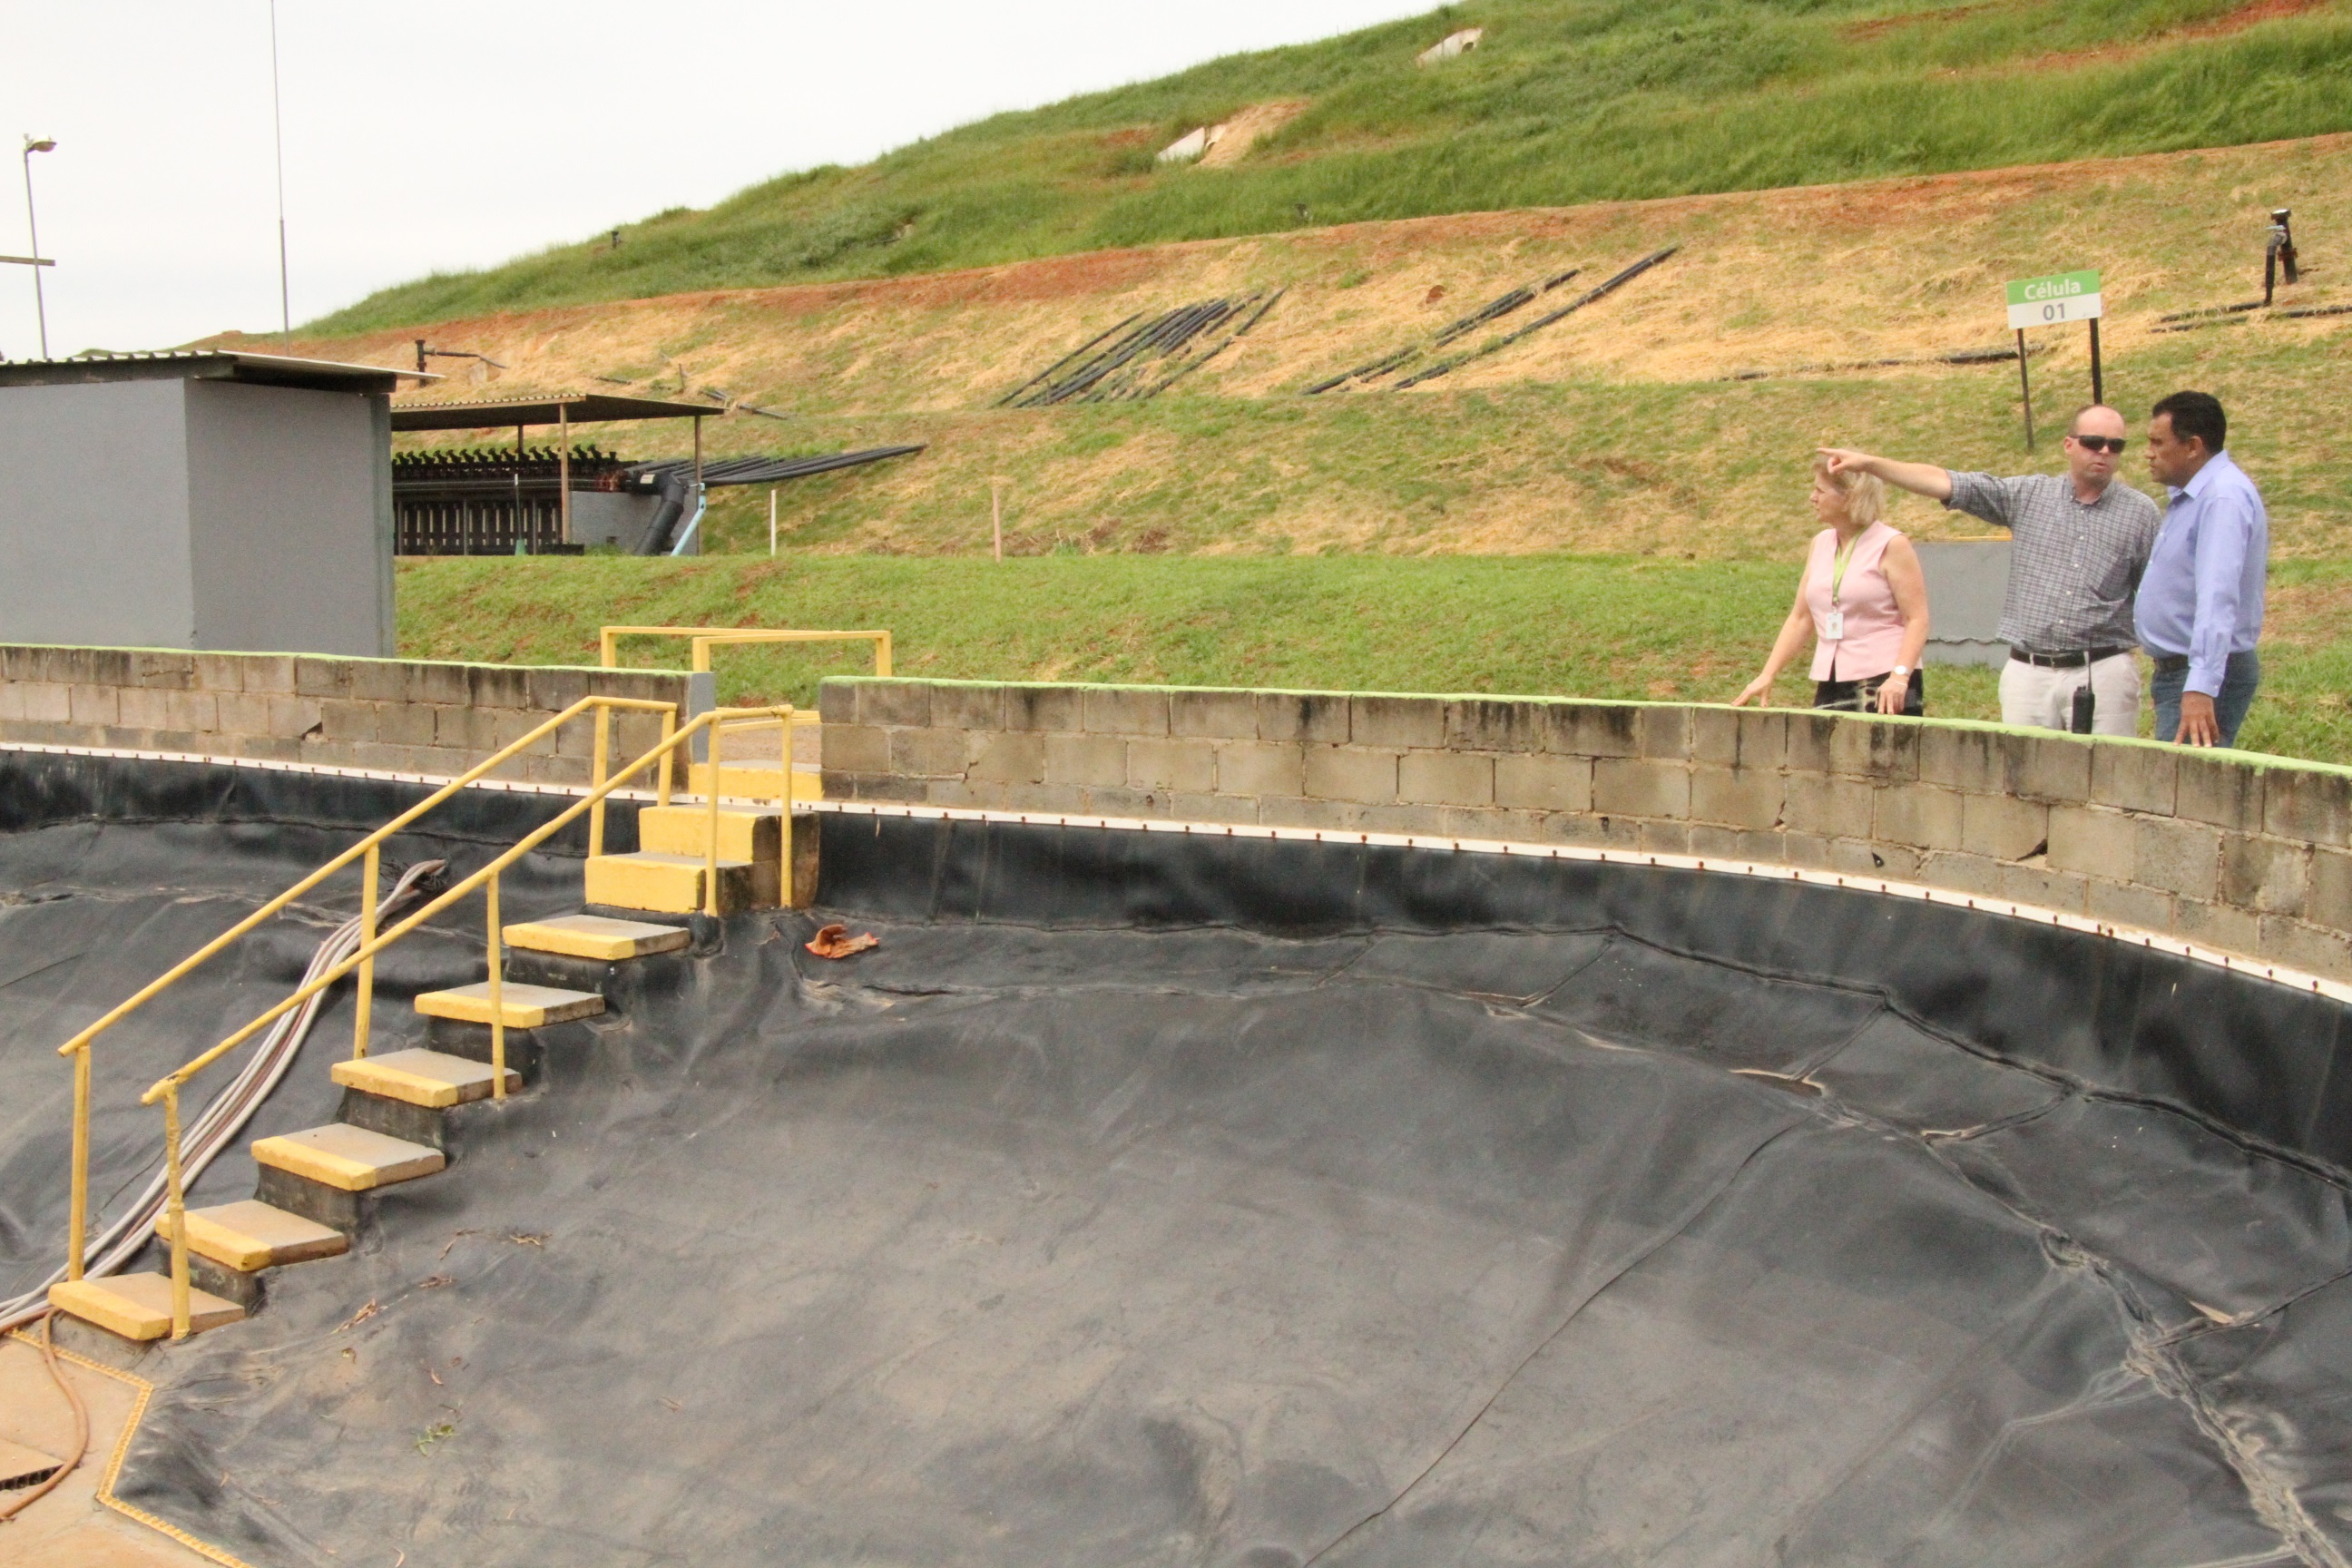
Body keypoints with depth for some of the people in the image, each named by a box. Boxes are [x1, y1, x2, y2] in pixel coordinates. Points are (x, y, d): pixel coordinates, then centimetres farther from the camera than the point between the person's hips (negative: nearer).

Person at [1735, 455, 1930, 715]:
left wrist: (1899, 676, -24)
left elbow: (1918, 619, -11)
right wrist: (1767, 676, 9)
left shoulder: (1890, 546, -5)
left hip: (1884, 688, -6)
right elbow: (1800, 618, 16)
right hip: (1830, 688, 6)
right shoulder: (1820, 544, 14)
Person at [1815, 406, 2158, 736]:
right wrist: (1869, 463, -4)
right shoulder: (2028, 495, 9)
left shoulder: (2140, 513, 6)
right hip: (2028, 672, 2)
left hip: (2102, 674, -1)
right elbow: (1947, 484, 4)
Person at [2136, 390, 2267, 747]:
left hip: (2206, 677, -10)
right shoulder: (2191, 495, 14)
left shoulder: (2223, 499, -20)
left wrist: (2201, 689, -37)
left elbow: (2218, 598, -30)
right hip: (2175, 670, 10)